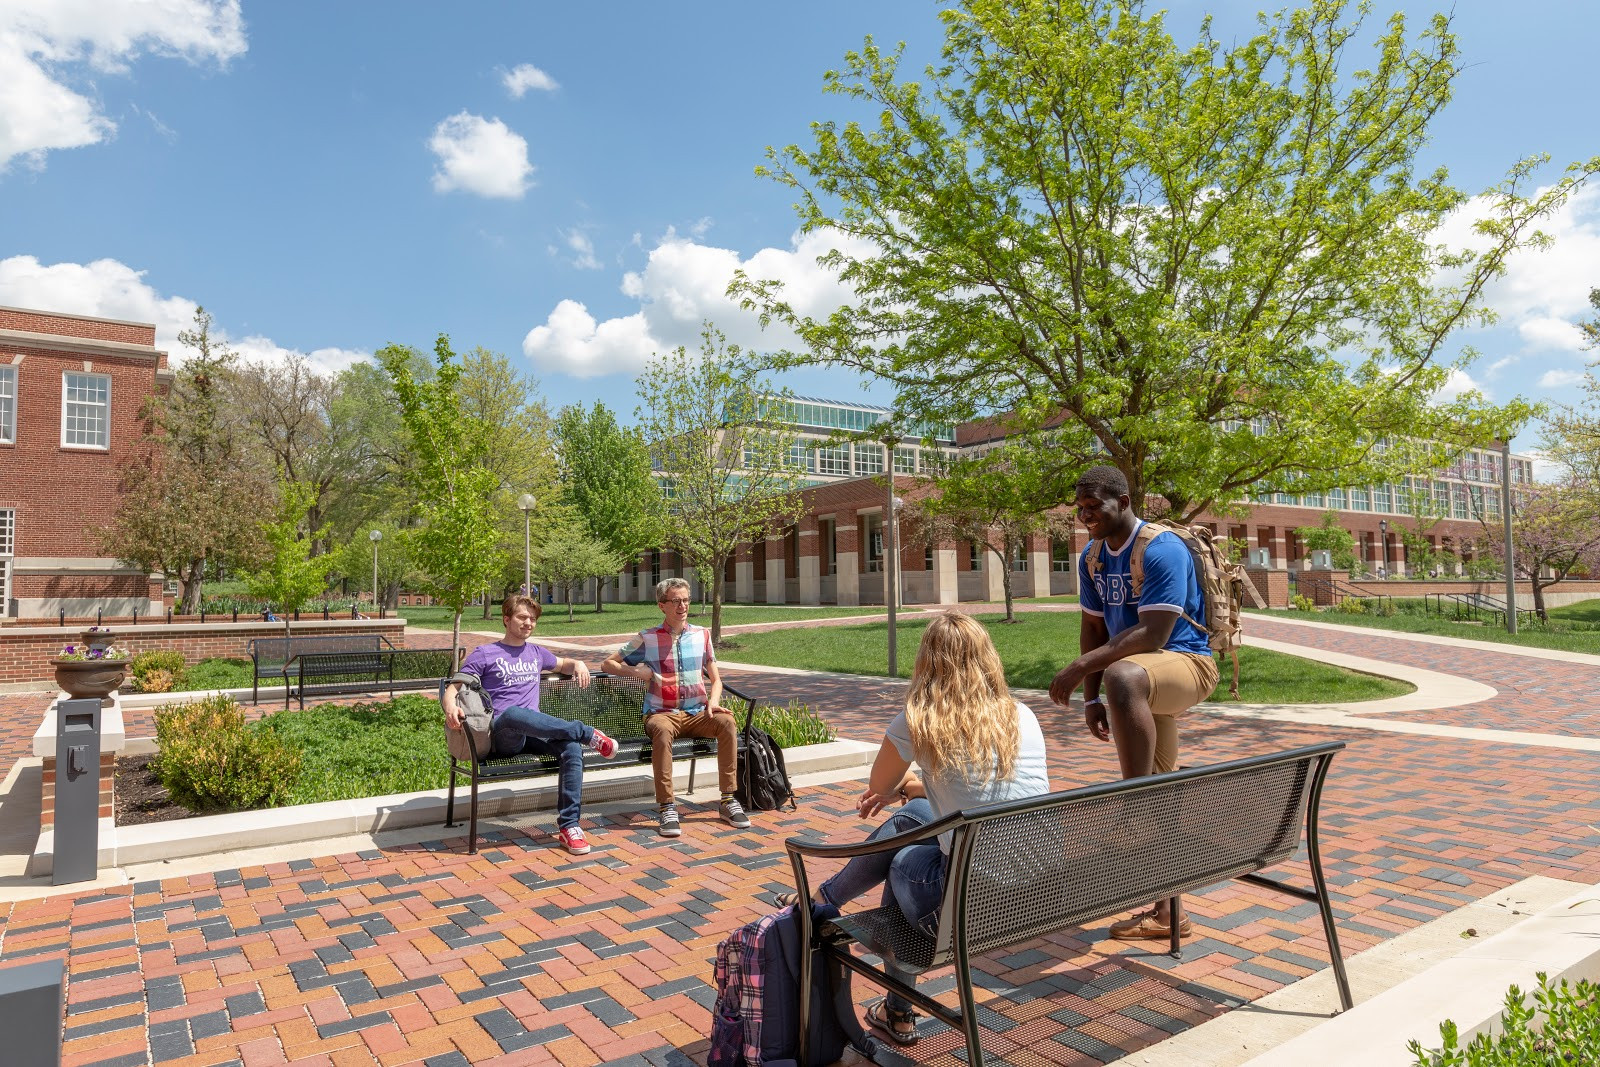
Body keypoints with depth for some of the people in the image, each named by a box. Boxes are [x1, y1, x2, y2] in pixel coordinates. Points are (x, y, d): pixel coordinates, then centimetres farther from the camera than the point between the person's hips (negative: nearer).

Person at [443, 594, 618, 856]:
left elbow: (561, 664, 40)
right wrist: (451, 708, -23)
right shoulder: (485, 654, 7)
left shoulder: (537, 653, 22)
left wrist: (578, 664, 15)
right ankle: (588, 734, -29)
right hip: (500, 734, -4)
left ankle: (568, 826, -27)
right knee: (512, 713, -41)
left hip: (534, 734, 4)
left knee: (572, 747, -29)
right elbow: (453, 688, 1)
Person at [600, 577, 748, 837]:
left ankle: (728, 800, -20)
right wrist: (636, 671, -9)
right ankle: (666, 807, -32)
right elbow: (608, 664, 9)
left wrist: (713, 701, -7)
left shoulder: (702, 635, 10)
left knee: (727, 722, -28)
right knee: (662, 729, -38)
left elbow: (716, 679, 14)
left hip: (697, 713, 3)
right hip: (662, 713, -2)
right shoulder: (647, 638, 3)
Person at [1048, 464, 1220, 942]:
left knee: (1123, 677, -41)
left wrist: (1081, 668, -27)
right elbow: (1093, 628, 10)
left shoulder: (1162, 549, -19)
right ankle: (1165, 911, 26)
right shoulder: (1092, 556, 6)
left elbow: (1152, 636, -26)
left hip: (1187, 662, -8)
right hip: (1146, 678, 8)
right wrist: (1092, 698, 3)